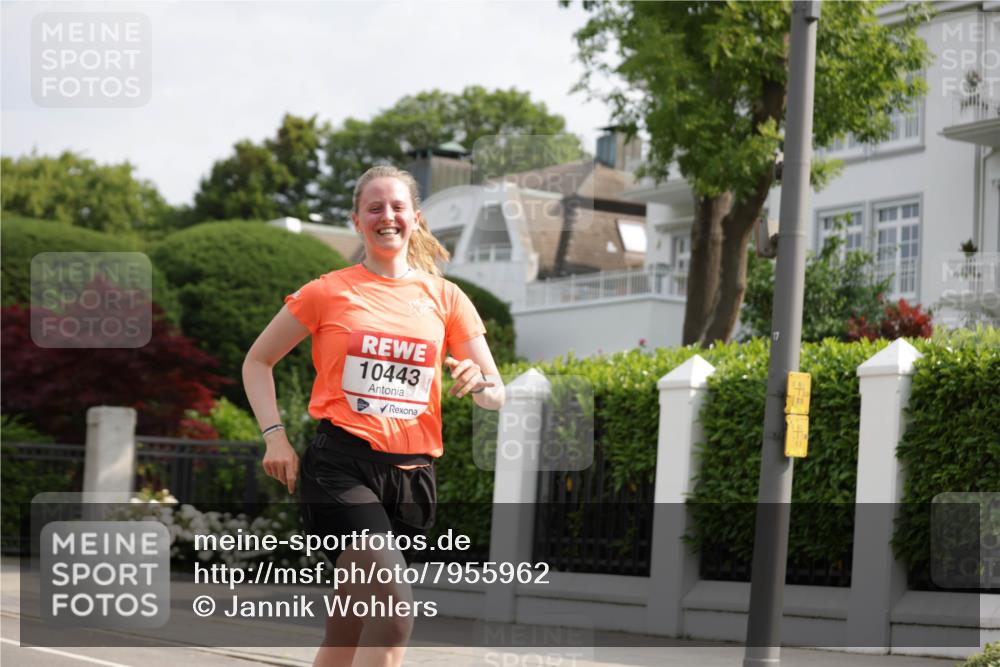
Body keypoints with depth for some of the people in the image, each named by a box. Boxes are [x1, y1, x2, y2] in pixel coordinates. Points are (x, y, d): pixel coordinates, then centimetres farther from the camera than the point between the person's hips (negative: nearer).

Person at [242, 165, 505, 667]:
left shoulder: (446, 298, 11)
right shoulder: (329, 292, 5)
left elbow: (496, 395, 11)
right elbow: (257, 362, 12)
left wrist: (477, 383, -13)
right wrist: (275, 435, -2)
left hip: (411, 474, 4)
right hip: (342, 464, -3)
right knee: (395, 605, -23)